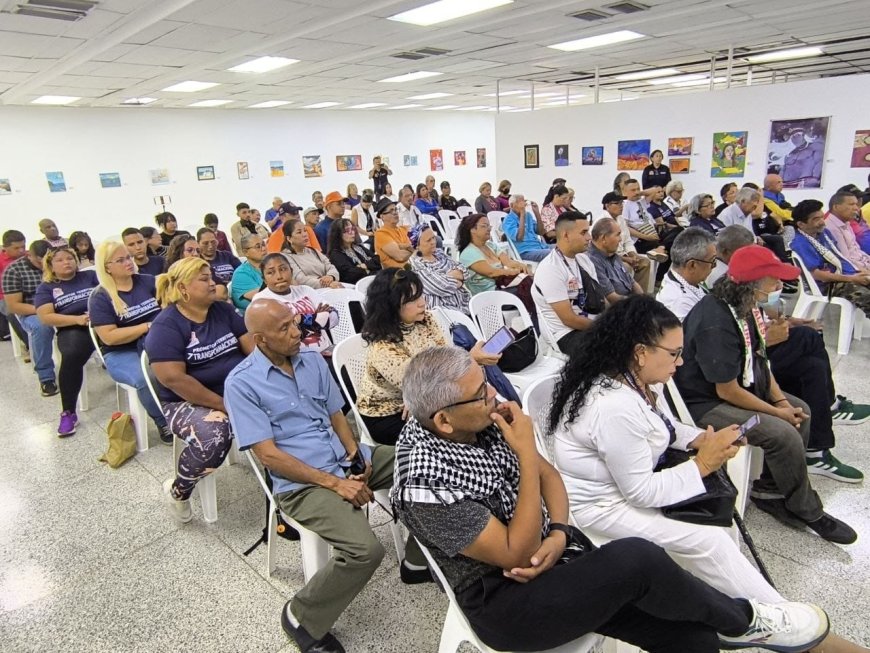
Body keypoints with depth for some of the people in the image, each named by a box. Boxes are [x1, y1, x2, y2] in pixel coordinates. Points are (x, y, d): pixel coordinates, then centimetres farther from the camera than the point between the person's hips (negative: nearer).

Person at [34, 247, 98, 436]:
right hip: (72, 329, -1)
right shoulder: (46, 288, 16)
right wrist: (78, 319, -13)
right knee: (72, 356, -36)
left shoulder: (90, 275, 21)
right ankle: (68, 413, -25)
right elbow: (46, 317, 2)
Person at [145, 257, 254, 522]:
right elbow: (174, 379, -21)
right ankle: (177, 490, -3)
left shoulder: (223, 310, 6)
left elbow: (254, 348, 3)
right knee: (214, 436, -36)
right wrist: (224, 406, -24)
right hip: (190, 402, -5)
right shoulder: (166, 326, -11)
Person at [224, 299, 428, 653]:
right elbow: (268, 455, -15)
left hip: (348, 459, 7)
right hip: (302, 483, -7)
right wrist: (335, 482, -19)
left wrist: (356, 454, -7)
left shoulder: (313, 361, 8)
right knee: (365, 549, -28)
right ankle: (302, 618, 1)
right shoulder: (241, 383, -11)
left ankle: (417, 561, 18)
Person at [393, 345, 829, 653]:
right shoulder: (424, 484, -27)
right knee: (634, 559, -27)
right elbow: (517, 555, -23)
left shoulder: (484, 420, -5)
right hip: (505, 604, -6)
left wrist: (558, 534, -14)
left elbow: (547, 474, 5)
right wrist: (526, 452, -26)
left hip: (552, 557, 7)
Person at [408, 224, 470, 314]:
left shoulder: (439, 253, 12)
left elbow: (464, 271, 9)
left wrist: (450, 275, -10)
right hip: (443, 309, -7)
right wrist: (457, 280, -1)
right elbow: (442, 287, -18)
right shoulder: (416, 264, -12)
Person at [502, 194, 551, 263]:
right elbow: (519, 237, -20)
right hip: (525, 252, -8)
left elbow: (541, 232, 14)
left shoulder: (528, 214, 17)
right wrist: (522, 215, -17)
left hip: (540, 247, 8)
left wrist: (537, 213, 5)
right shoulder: (508, 220, -5)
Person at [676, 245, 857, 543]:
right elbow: (727, 391, -25)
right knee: (783, 434, -19)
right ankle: (808, 513, 6)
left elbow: (759, 360, 9)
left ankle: (769, 490, 19)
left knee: (801, 411, 11)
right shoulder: (715, 323, -30)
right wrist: (776, 412, -13)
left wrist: (782, 400, -2)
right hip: (705, 403, -11)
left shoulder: (745, 306, -1)